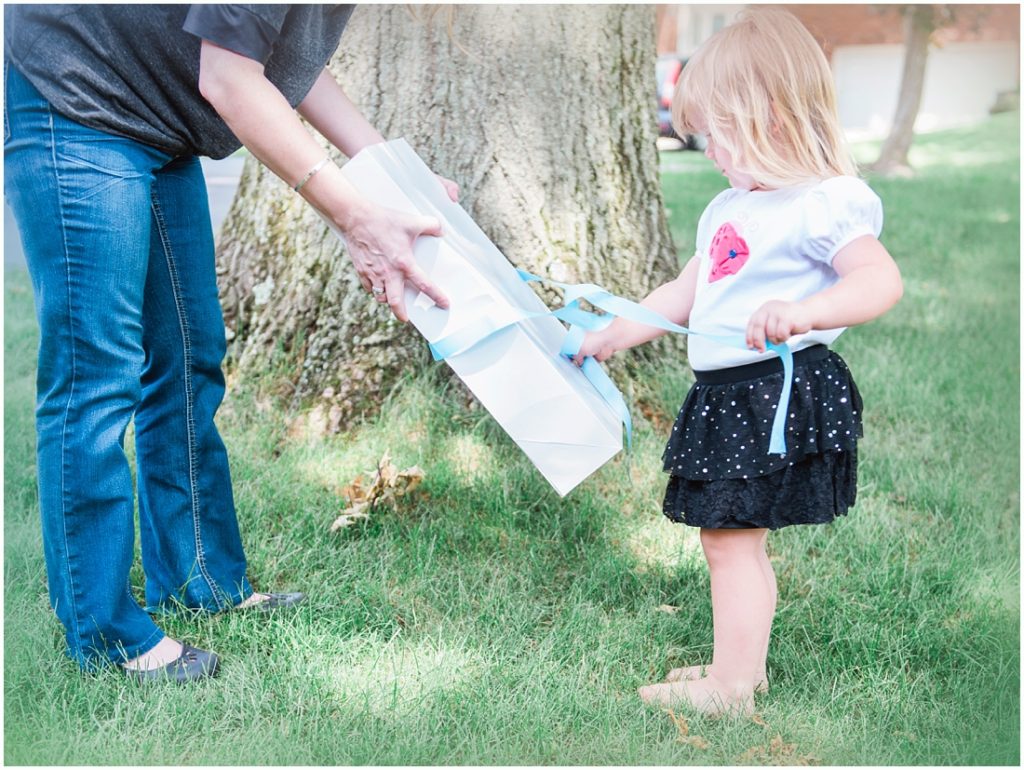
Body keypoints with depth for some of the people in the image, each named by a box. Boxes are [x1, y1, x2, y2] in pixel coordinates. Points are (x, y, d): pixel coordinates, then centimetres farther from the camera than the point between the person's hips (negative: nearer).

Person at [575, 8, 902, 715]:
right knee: (737, 541, 15)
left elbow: (882, 279, -28)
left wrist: (803, 312, -44)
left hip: (776, 395, -9)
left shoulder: (824, 203, -14)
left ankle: (728, 690, 4)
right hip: (728, 394, 9)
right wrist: (614, 336, 26)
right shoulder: (729, 209, 16)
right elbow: (686, 292, 25)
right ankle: (744, 667, 27)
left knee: (730, 541, -6)